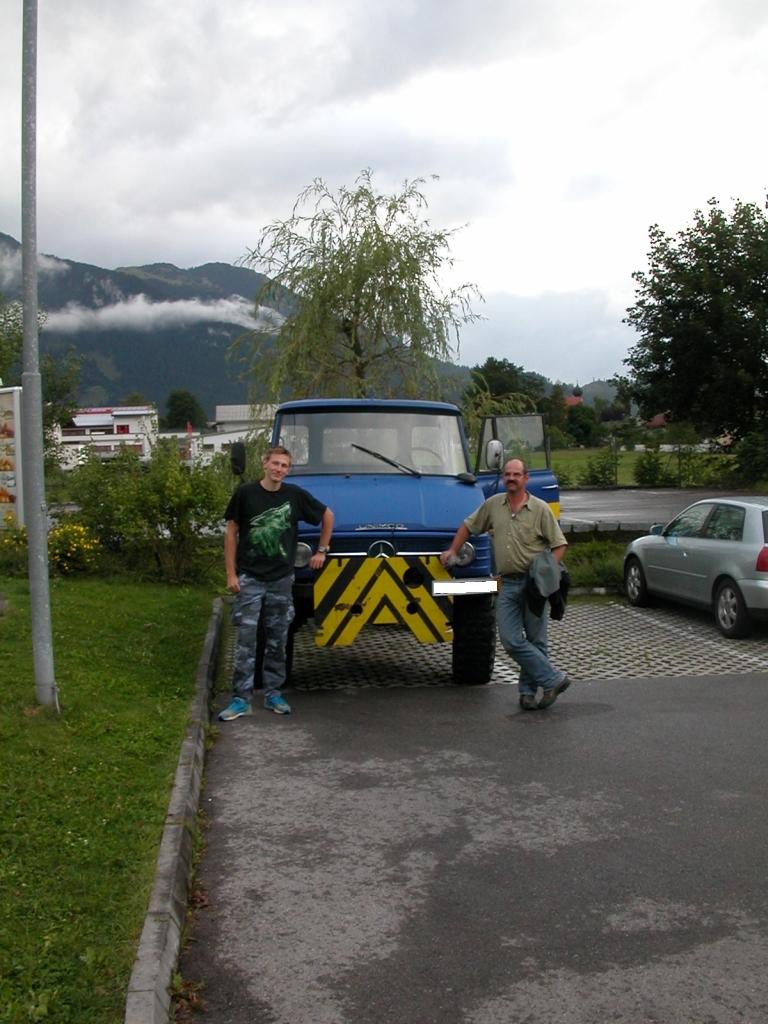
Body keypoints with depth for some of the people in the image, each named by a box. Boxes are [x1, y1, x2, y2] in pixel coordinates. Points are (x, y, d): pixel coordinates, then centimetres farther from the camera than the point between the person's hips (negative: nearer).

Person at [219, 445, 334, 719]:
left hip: (281, 579, 2)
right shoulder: (245, 493, -3)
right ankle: (240, 699, -1)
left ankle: (273, 694, 19)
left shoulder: (295, 495, 1)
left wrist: (322, 550, 11)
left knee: (277, 640, 8)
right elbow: (231, 533, 1)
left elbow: (328, 516, 15)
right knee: (245, 640, -4)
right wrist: (231, 573, -4)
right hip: (249, 579, -2)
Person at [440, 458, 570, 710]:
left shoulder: (540, 509, -2)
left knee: (535, 640, 3)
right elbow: (468, 526, 21)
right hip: (508, 583, 3)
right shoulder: (493, 505, 9)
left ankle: (528, 689, 14)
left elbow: (559, 544, -2)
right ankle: (553, 679, 1)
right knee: (511, 640, -6)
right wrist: (452, 550, 14)